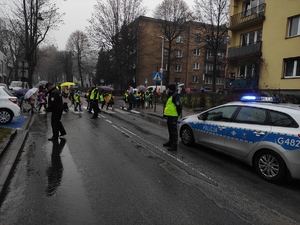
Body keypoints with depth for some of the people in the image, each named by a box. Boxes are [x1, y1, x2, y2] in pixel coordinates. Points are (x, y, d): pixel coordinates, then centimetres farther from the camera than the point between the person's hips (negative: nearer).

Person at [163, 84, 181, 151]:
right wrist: (165, 113, 21)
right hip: (169, 115, 11)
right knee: (170, 130, 20)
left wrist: (177, 114, -17)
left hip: (173, 116, -11)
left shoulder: (175, 96, -16)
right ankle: (170, 142, 34)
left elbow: (178, 106, -23)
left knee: (173, 130, -6)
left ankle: (174, 145, -1)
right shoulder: (170, 96, 17)